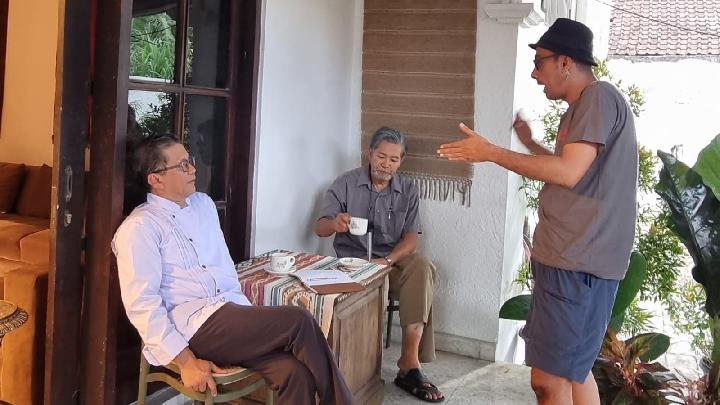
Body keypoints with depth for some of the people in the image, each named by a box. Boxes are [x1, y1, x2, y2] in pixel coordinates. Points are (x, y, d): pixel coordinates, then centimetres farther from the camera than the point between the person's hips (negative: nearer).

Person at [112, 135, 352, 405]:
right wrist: (186, 362, -19)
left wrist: (249, 318, 7)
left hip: (228, 313, 6)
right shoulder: (140, 228, -5)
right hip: (192, 325, -6)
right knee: (298, 321, -21)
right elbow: (142, 303, -12)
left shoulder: (204, 204, 18)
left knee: (294, 372, -22)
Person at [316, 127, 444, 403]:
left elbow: (411, 238, 0)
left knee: (421, 268, -30)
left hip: (393, 259, 2)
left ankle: (410, 359, -31)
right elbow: (320, 228, -3)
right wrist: (335, 224, -28)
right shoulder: (346, 184, 1)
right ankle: (408, 367, -22)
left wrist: (387, 261, -20)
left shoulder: (407, 190, 6)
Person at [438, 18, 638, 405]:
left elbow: (569, 173, -24)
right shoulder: (580, 108, 19)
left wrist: (490, 152, -17)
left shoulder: (599, 97, -13)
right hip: (572, 258, 11)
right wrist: (529, 143, 31)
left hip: (579, 263, -11)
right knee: (572, 368, 20)